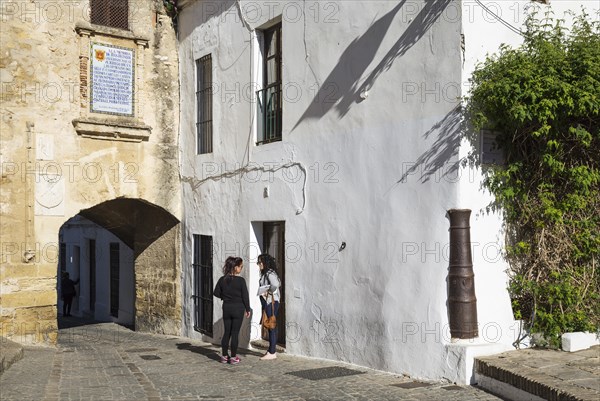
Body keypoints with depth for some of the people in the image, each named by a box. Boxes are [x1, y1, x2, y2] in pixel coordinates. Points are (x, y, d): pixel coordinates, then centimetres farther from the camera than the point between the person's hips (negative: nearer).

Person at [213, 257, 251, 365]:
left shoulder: (222, 280, -1)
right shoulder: (241, 280, -14)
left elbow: (216, 293, 3)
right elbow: (245, 296, -10)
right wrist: (248, 309, 1)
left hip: (226, 308, 4)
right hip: (238, 308, -4)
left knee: (227, 332, 13)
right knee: (235, 333, 1)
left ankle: (224, 356, 17)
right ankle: (233, 357, 5)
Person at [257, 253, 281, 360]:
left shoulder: (270, 273, -16)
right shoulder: (265, 273, 15)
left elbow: (275, 284, -33)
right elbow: (279, 283, 21)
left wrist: (268, 292, -18)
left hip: (271, 302, -10)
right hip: (267, 302, 10)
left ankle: (272, 353, -1)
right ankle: (271, 350, 21)